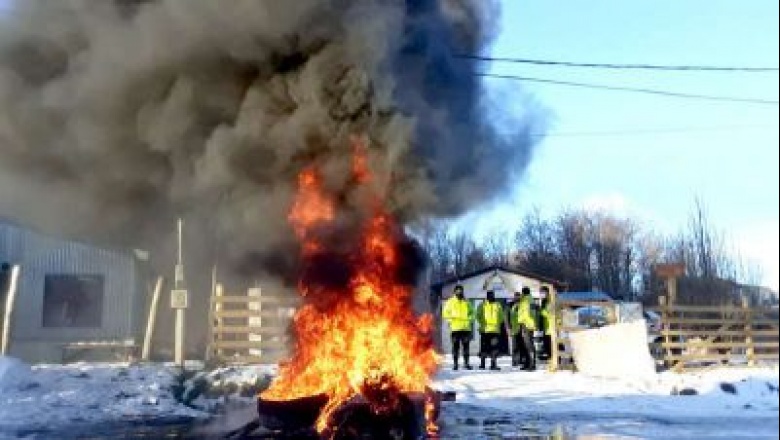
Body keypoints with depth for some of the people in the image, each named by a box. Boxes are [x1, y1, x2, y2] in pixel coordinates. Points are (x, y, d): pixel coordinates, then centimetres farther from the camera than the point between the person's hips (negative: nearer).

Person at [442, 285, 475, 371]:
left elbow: (471, 312, 18)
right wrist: (450, 320, -10)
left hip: (466, 327, 2)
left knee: (466, 346, 2)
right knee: (455, 346, -1)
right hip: (455, 327, -2)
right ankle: (455, 363, 3)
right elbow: (445, 313, 4)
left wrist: (470, 320, 2)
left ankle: (466, 363, 7)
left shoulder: (467, 302, 12)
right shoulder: (450, 302, 5)